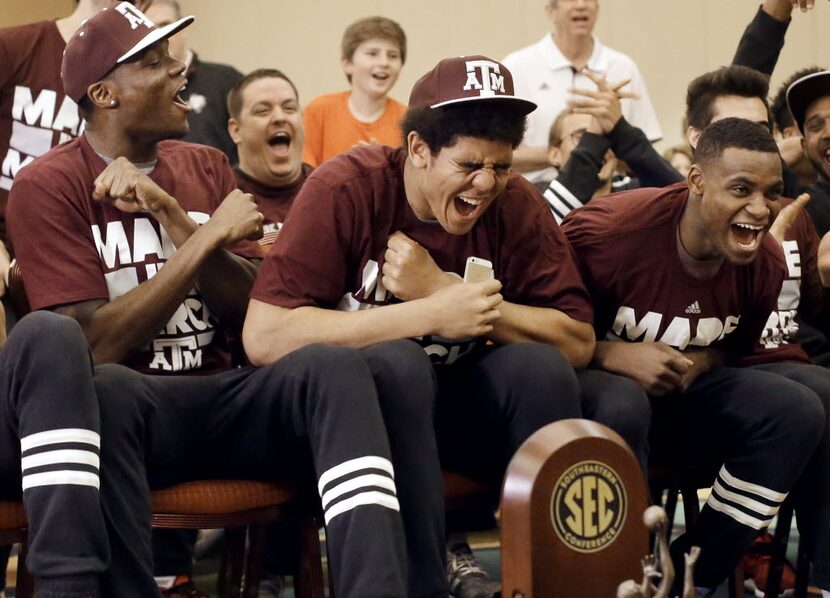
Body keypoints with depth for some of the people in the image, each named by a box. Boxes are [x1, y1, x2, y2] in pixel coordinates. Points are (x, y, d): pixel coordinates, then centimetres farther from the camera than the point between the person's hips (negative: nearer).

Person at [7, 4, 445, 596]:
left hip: (226, 404, 5)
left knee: (332, 365, -27)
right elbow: (98, 345, -13)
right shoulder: (50, 186, -2)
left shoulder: (206, 167, 15)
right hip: (130, 407, -4)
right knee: (100, 390, -40)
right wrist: (209, 236, -11)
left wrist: (173, 217, -8)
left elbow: (256, 317, 5)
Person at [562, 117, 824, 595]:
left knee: (797, 411, -16)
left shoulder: (766, 264, -8)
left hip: (685, 394, 6)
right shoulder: (607, 232, -26)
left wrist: (701, 361, -12)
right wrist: (614, 355, -31)